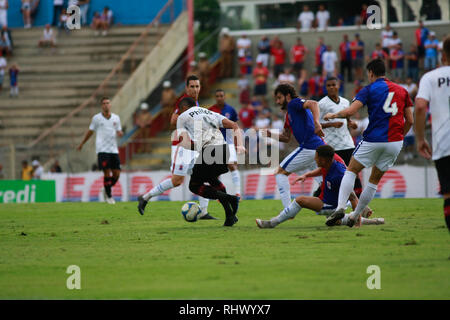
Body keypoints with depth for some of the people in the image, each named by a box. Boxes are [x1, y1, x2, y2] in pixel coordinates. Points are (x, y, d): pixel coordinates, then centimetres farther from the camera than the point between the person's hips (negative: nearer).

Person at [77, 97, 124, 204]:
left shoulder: (116, 118, 10)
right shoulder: (96, 118, 2)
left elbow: (119, 132, 17)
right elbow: (90, 132, 14)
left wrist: (120, 133, -7)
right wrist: (81, 144, 20)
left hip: (114, 150, 4)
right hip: (102, 150, -4)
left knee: (116, 173, -1)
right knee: (107, 173, -10)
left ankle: (106, 190, 24)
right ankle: (108, 196, 3)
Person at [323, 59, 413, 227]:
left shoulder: (369, 89, 0)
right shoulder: (401, 90, 14)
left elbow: (350, 111, -11)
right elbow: (409, 121, 12)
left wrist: (332, 115, 6)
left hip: (374, 139, -4)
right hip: (395, 141, 4)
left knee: (351, 171, 9)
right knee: (374, 181, 16)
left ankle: (340, 207, -11)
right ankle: (355, 216, 18)